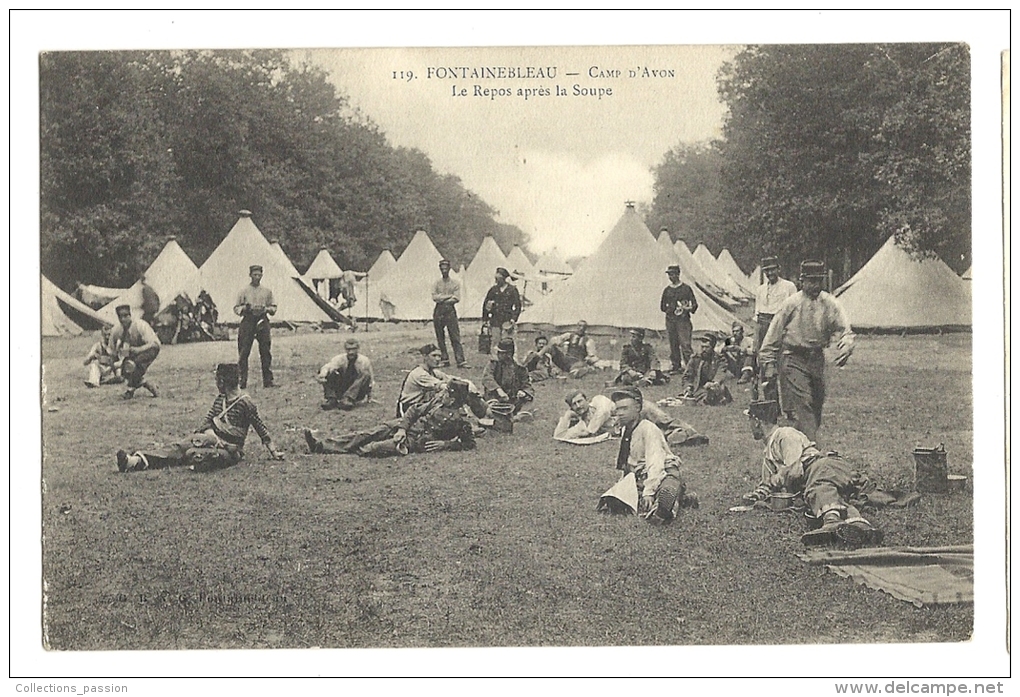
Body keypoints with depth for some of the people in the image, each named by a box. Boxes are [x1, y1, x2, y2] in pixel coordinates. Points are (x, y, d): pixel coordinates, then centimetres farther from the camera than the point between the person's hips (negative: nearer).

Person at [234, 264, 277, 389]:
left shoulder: (267, 291, 12)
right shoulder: (243, 291, 7)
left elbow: (274, 307, 15)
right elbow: (236, 308, 7)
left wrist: (267, 309, -5)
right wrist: (244, 308, -13)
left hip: (262, 320, 2)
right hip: (248, 320, -2)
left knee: (266, 352, 0)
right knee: (243, 352, -4)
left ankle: (268, 380, 3)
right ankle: (242, 380, -1)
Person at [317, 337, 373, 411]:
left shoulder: (364, 361, -7)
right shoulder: (340, 359, -7)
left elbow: (369, 382, -1)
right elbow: (329, 366, -29)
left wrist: (368, 397, -8)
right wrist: (322, 374, -50)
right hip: (341, 391, 1)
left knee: (365, 374, -28)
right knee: (329, 373, -20)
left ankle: (348, 399, -35)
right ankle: (331, 400, -28)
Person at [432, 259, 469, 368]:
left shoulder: (455, 283, 7)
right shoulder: (436, 284, 11)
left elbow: (456, 299, -4)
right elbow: (435, 297, -4)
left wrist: (442, 300, -6)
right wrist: (449, 296, -8)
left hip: (450, 311, -2)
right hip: (438, 311, 2)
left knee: (455, 337, -7)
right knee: (440, 338, 4)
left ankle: (460, 361, -11)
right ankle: (444, 359, 11)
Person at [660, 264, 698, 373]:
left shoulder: (686, 288, 2)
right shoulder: (667, 290, 14)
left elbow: (694, 304, 2)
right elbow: (662, 306, 18)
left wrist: (689, 309, -18)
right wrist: (668, 309, -1)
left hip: (683, 320, -4)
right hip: (670, 320, 5)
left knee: (685, 344, -12)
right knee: (673, 345, 6)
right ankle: (676, 366, 13)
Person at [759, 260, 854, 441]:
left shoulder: (830, 304, 2)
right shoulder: (791, 304, -5)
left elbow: (844, 329, -1)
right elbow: (773, 336, 0)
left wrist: (846, 347, -23)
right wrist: (768, 363, -1)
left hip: (817, 359, 4)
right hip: (793, 360, -4)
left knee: (816, 405, 13)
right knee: (802, 406, -14)